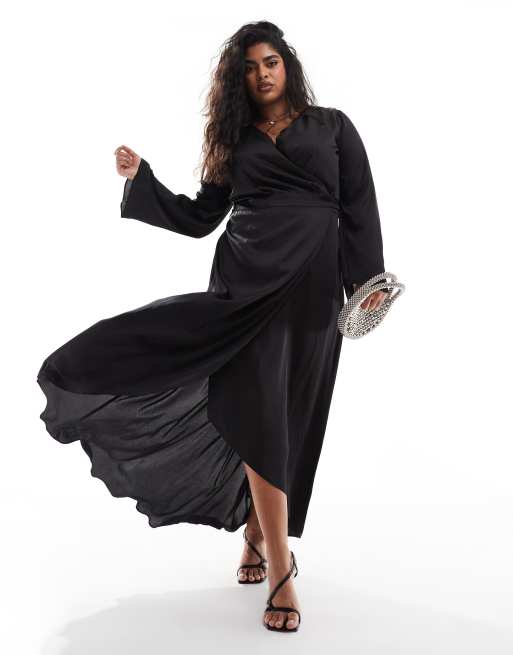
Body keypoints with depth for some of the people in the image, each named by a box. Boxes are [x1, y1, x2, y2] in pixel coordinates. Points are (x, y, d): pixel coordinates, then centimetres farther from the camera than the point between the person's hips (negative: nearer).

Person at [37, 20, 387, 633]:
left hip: (310, 286, 0)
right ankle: (280, 570, -5)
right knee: (259, 415, -9)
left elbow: (360, 207, 6)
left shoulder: (331, 125, 12)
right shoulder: (235, 140, 17)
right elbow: (199, 218, 16)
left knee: (289, 416, 4)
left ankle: (256, 532, 23)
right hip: (247, 281, 1)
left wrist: (368, 278, -5)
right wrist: (141, 178, 7)